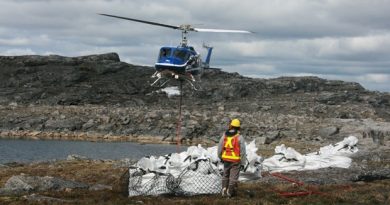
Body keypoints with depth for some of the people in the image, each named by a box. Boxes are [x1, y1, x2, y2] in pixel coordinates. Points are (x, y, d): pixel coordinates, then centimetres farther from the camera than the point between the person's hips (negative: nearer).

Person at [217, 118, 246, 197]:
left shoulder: (224, 136, -1)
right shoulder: (240, 138, -12)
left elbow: (220, 148, 6)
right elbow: (243, 152, -11)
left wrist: (221, 157, 22)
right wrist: (243, 163, -2)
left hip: (226, 159, 4)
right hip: (236, 161, -4)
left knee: (225, 175, 18)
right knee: (233, 177, 6)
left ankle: (224, 190, 14)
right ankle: (230, 192, 9)